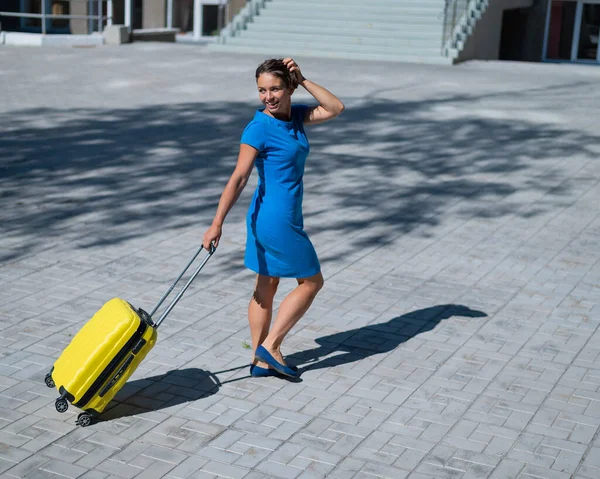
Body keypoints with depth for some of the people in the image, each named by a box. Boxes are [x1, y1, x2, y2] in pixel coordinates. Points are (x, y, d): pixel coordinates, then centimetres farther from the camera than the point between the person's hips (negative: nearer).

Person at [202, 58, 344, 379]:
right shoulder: (258, 128, -17)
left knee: (265, 289, 13)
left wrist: (302, 80, -2)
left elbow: (335, 108, 4)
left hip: (267, 219, 8)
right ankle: (269, 347, 10)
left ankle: (261, 361, 23)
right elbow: (238, 178, -21)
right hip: (278, 219, -8)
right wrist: (216, 224, -24)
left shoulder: (295, 116, 6)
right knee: (312, 281, 6)